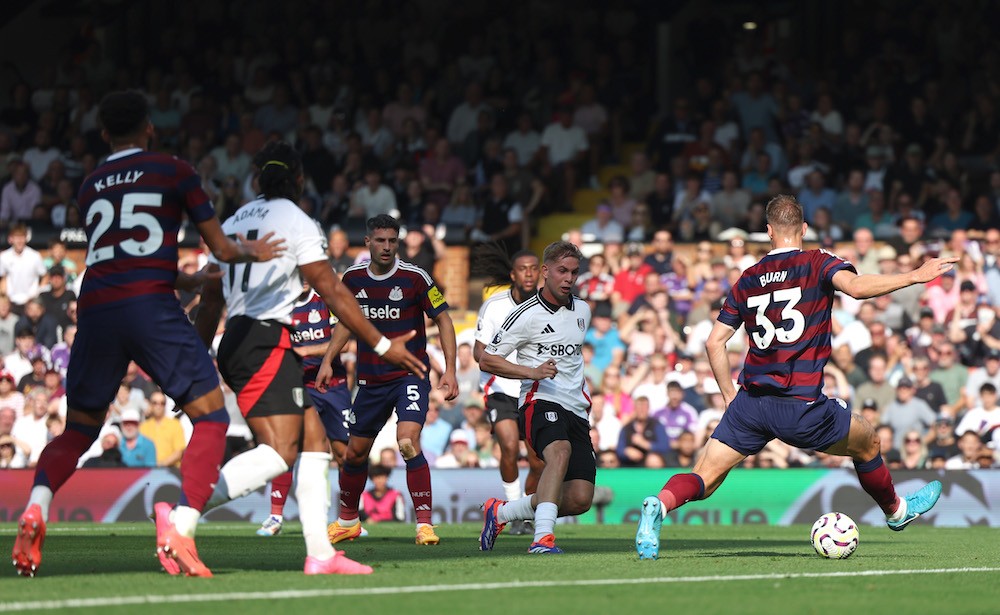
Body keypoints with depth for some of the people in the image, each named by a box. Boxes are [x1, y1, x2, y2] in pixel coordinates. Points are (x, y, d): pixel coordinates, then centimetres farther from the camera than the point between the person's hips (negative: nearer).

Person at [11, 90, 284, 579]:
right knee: (210, 417, 2)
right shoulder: (173, 172, 10)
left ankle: (37, 506, -10)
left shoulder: (90, 187, 23)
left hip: (95, 309, 4)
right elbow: (221, 248, 13)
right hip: (150, 306, -4)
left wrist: (192, 280, 43)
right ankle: (179, 528, -18)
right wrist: (251, 252, 36)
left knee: (78, 429, 18)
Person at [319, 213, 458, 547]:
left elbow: (443, 319, -5)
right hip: (370, 379, 5)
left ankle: (424, 522, -20)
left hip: (410, 375, -5)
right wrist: (327, 362, 10)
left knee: (408, 441, -25)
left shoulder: (414, 277, -11)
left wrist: (450, 370, -13)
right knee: (356, 450, 12)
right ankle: (347, 520, 35)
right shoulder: (353, 278, 1)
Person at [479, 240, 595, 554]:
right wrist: (533, 372, -17)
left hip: (576, 409, 6)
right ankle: (543, 537, -47)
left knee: (580, 499, -7)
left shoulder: (582, 310, 15)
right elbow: (486, 360, -5)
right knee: (560, 451, -38)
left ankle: (501, 512, 14)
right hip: (540, 402, -6)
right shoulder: (527, 315, -5)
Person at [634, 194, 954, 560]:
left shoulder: (747, 280, 13)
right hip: (801, 409, -3)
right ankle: (896, 510, 42)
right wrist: (914, 277, -16)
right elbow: (855, 286, -21)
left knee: (704, 478, 2)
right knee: (867, 442, 24)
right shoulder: (816, 264, 0)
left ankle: (660, 506, -27)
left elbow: (714, 342, 13)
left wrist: (730, 396, 21)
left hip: (750, 403, 3)